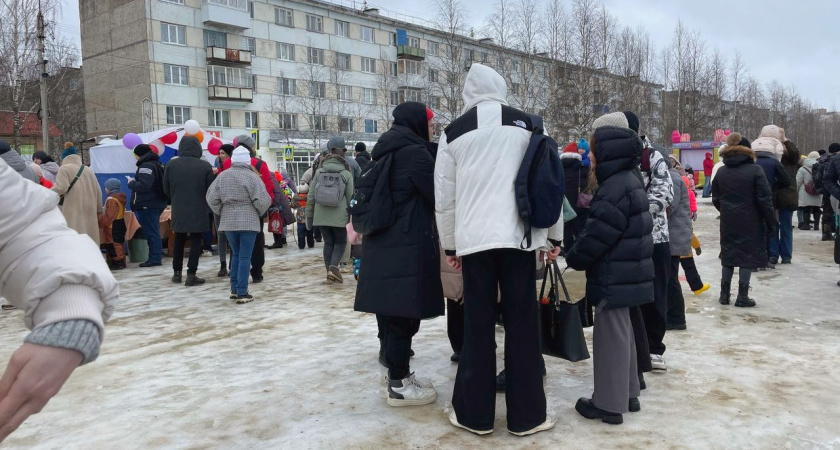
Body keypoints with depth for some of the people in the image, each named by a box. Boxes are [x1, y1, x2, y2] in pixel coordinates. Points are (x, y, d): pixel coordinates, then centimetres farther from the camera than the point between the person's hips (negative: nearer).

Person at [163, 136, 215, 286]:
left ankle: (177, 272, 23)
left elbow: (166, 189, 4)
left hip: (178, 210, 3)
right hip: (198, 211, -3)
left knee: (179, 242, 17)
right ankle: (191, 275, 0)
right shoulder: (205, 166, -11)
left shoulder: (171, 164, -3)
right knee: (195, 242, 3)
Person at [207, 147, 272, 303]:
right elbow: (263, 200, -12)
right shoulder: (252, 176, -9)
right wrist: (260, 212, 7)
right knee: (245, 256, -1)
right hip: (248, 221, -5)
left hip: (228, 221, 5)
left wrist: (222, 212, 17)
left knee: (236, 254, 18)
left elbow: (211, 198, 5)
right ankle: (242, 293, -2)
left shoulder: (222, 176, 5)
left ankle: (234, 289, 19)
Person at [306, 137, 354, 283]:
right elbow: (351, 197, -3)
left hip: (321, 215, 2)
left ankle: (330, 273, 13)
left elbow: (311, 195, 3)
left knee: (328, 243, 13)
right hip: (339, 216, -2)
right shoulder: (347, 173, -3)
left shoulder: (319, 171, 3)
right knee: (340, 242, 11)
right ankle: (333, 266, -11)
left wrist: (309, 215, 11)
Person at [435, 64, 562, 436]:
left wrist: (449, 245, 18)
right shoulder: (527, 124, 7)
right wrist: (555, 237, 15)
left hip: (474, 237, 0)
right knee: (522, 323, 7)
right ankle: (526, 415, 15)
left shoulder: (454, 132, 6)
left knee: (477, 325, 8)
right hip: (519, 235, 0)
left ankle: (474, 413, 16)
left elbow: (443, 196, 7)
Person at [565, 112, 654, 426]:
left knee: (611, 337, -1)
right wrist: (582, 258, 15)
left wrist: (574, 259, -6)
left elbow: (597, 234, -21)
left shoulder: (615, 187, -21)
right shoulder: (629, 180, 12)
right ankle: (627, 394, 31)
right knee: (622, 334, 19)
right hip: (626, 275, 10)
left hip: (614, 278, -10)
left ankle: (609, 403, 9)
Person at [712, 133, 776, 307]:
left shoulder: (721, 171, 5)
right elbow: (765, 199, -12)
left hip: (728, 222, 4)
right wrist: (771, 221, -3)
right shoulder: (755, 170, -10)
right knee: (748, 255, 3)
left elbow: (716, 199, 10)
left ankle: (724, 294, 15)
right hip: (750, 222, -4)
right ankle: (742, 296, 3)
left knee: (729, 254, 13)